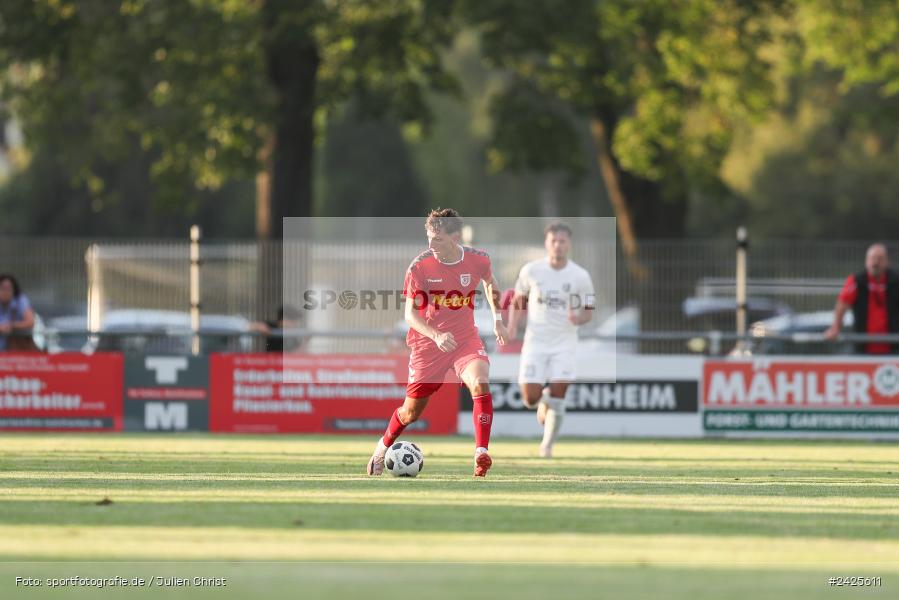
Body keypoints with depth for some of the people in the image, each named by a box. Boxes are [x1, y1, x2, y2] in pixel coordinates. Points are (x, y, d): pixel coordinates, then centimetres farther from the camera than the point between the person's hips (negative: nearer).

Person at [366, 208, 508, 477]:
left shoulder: (478, 260, -8)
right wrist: (436, 336, -31)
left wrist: (497, 318, 10)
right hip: (428, 341, -1)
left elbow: (490, 283, 17)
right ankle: (383, 447, 38)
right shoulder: (420, 266, -16)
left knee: (480, 384, -29)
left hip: (466, 337, 1)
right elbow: (411, 313, -15)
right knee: (411, 412, 8)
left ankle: (481, 453, -28)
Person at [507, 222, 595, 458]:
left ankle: (547, 445, 6)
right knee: (530, 399, -5)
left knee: (558, 396, -10)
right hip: (535, 342, 1)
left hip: (565, 343, -1)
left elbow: (588, 312, 3)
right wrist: (512, 327, -3)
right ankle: (543, 401, 33)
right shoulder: (531, 271, -3)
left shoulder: (580, 276, -4)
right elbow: (518, 300, 11)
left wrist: (578, 318, -20)